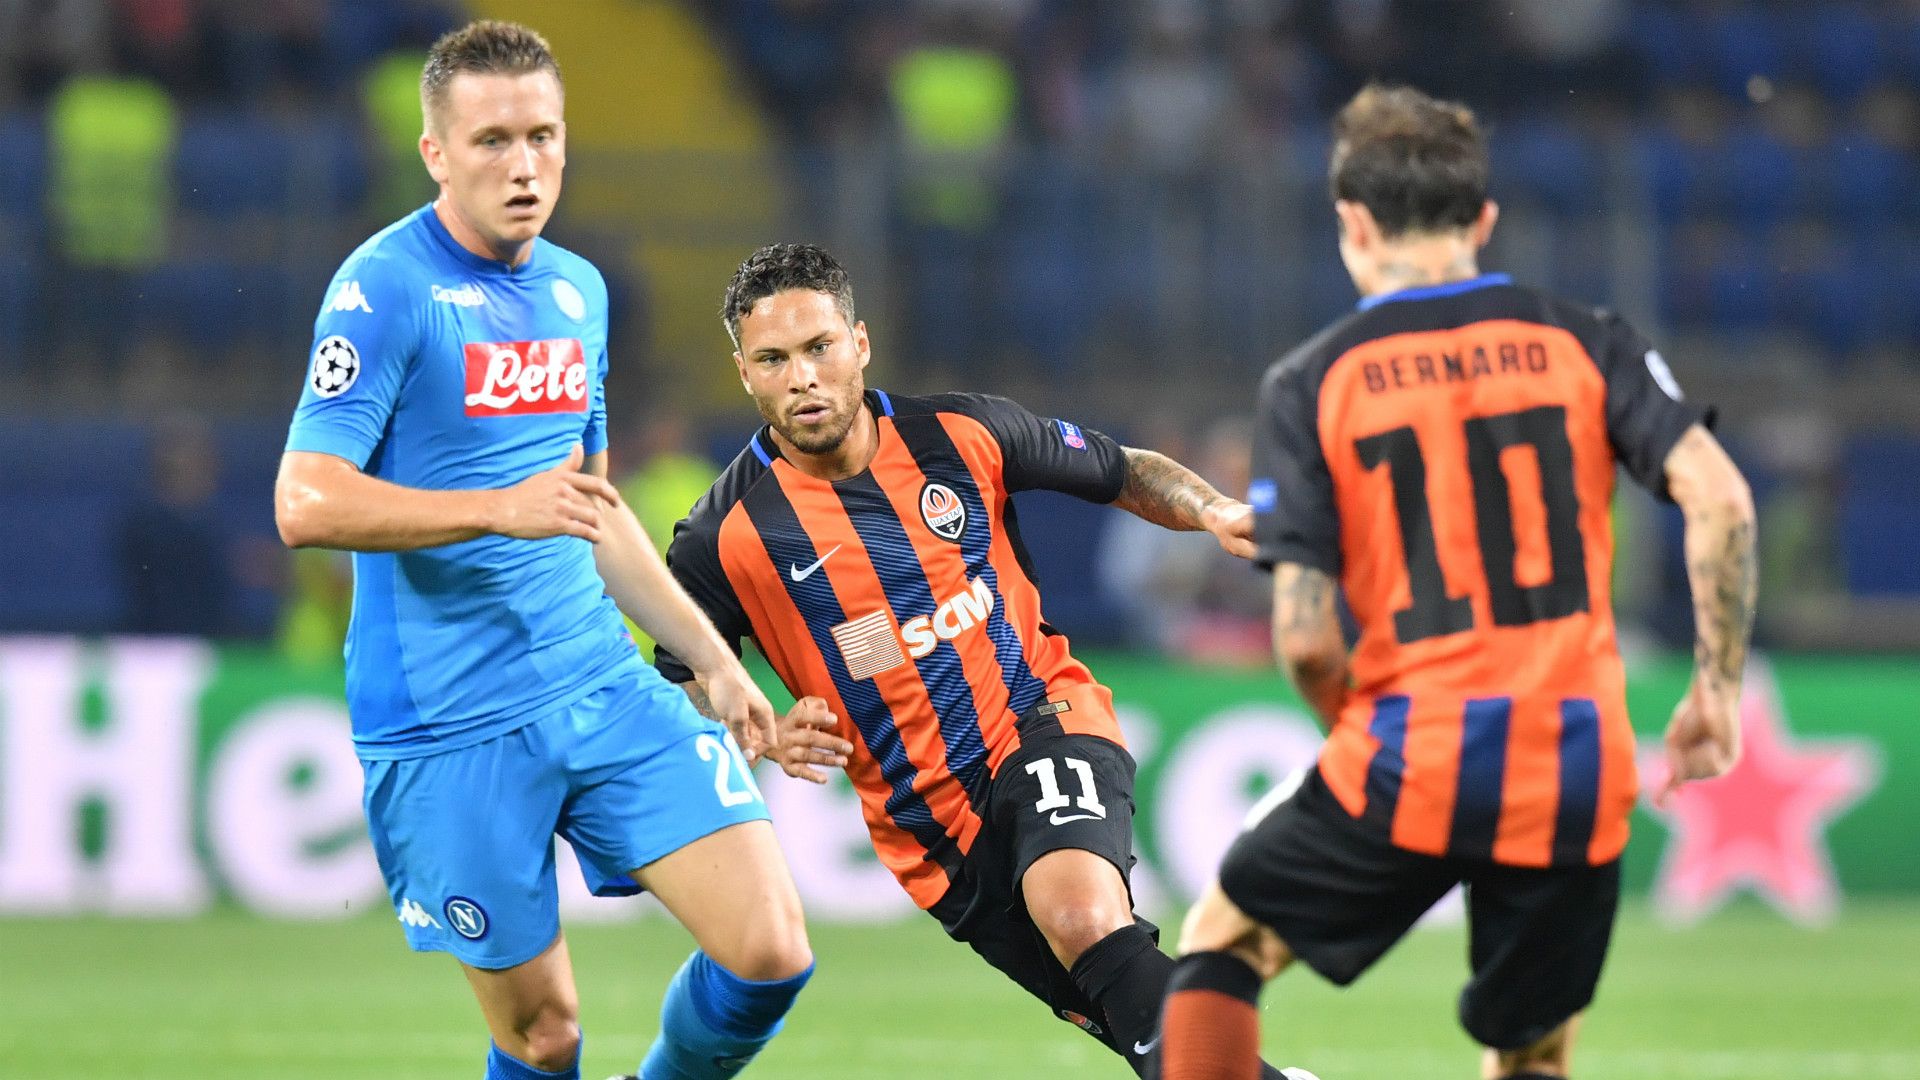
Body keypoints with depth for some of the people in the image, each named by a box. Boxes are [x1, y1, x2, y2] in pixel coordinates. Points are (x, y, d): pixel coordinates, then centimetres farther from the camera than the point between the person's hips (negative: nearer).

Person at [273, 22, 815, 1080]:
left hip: (606, 686, 6)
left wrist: (710, 657, 24)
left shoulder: (578, 290, 13)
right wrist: (505, 509, -27)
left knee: (769, 950, -8)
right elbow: (306, 503, -19)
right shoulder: (385, 287, -10)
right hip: (446, 727, -6)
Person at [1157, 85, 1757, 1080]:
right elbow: (1719, 498, -6)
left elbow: (1305, 636, -4)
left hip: (1407, 768, -2)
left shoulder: (1311, 382, 2)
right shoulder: (1583, 343, 7)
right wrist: (1716, 689, 3)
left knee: (1220, 940, 21)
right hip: (1578, 775, 2)